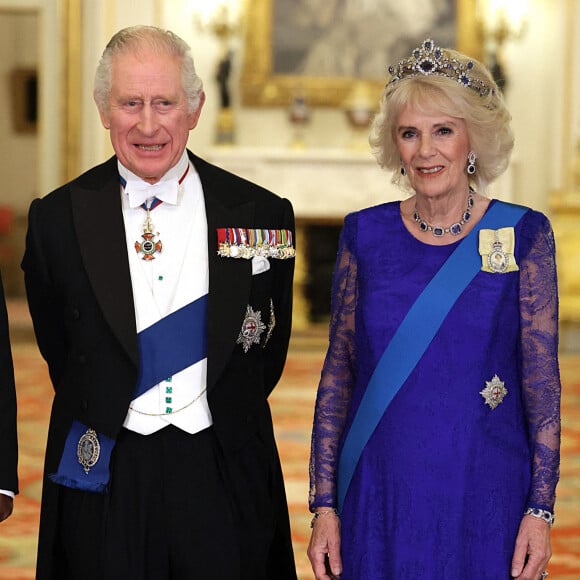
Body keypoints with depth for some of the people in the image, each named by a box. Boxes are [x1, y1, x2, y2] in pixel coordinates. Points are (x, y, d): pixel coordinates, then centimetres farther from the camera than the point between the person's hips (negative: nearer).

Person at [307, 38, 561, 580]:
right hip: (378, 495, 2)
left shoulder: (524, 234, -3)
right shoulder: (365, 234, 2)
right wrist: (324, 505, 0)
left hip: (484, 498, -1)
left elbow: (541, 382, -2)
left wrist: (540, 509, -8)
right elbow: (338, 373, 4)